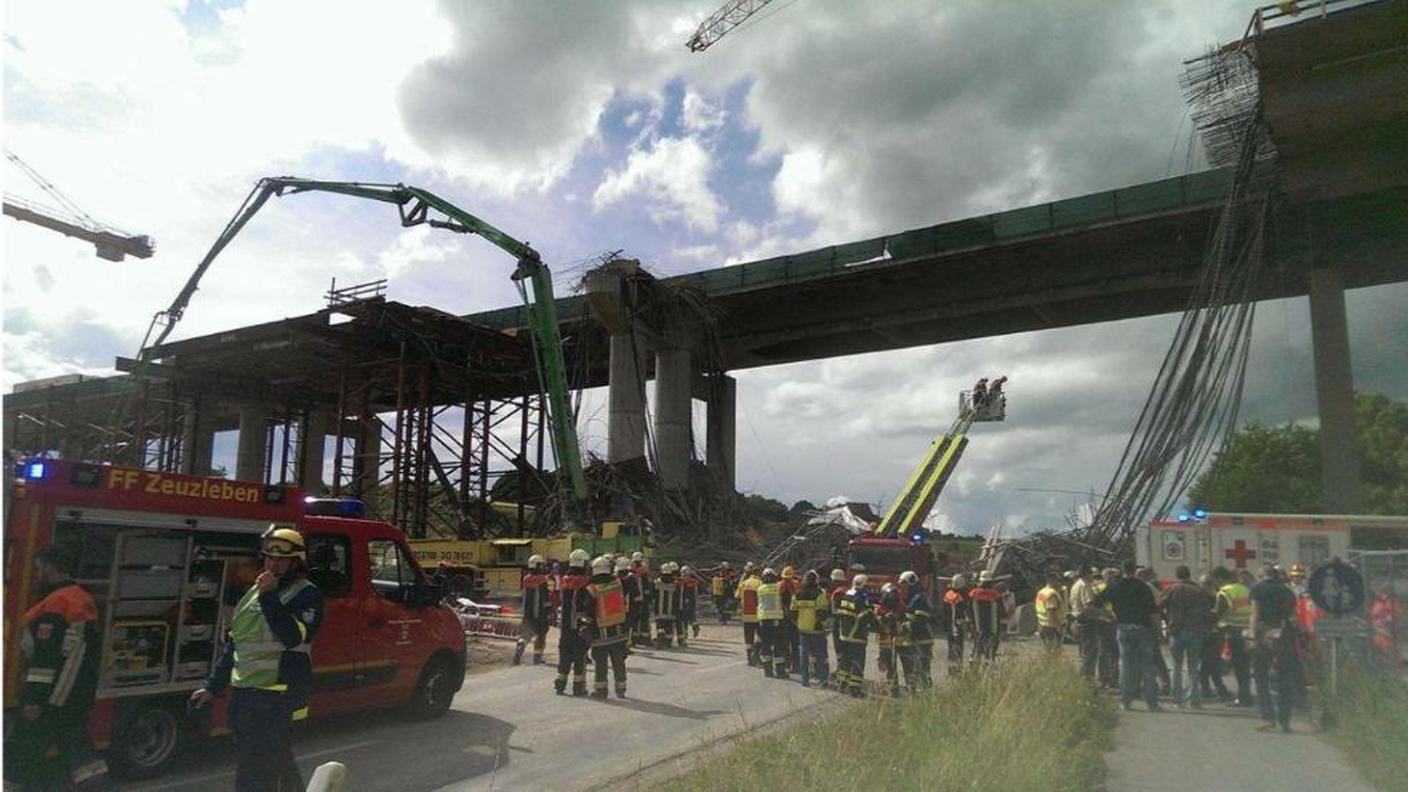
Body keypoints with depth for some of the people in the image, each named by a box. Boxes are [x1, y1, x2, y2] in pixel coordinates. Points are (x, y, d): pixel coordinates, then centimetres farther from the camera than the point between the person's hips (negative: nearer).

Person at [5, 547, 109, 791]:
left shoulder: (54, 605, -17)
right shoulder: (85, 600, 12)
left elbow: (45, 657, -21)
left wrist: (34, 699, -19)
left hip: (52, 697, -9)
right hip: (81, 694, 9)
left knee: (21, 746, 3)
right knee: (76, 741, 12)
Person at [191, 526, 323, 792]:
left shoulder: (306, 595, -8)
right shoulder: (253, 592, 15)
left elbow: (294, 637, -23)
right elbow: (232, 645, 21)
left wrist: (270, 597, -25)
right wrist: (212, 687, 19)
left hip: (277, 699, -8)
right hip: (244, 694, 8)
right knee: (278, 763, 21)